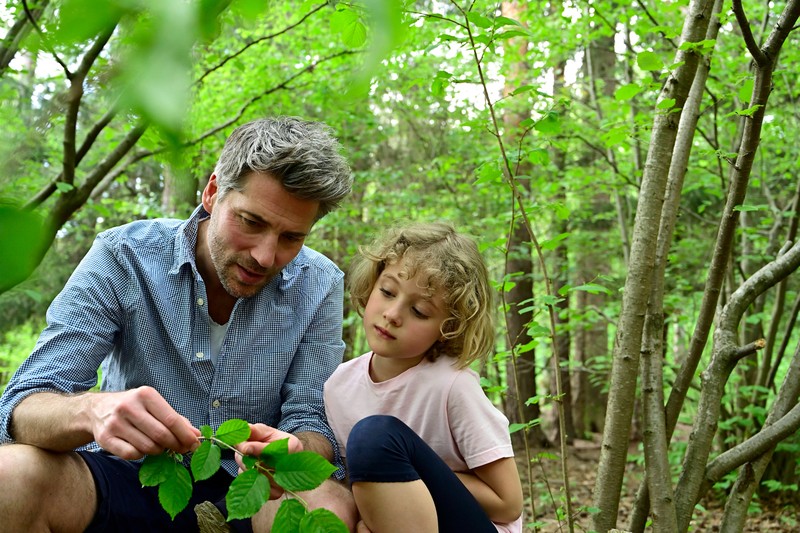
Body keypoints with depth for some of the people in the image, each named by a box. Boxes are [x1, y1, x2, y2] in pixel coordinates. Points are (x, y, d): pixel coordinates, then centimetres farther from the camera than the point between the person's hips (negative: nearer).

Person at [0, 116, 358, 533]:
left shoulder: (318, 287, -7)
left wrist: (292, 452, -34)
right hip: (131, 478, 0)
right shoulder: (123, 257, -12)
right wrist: (92, 411, -40)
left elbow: (312, 424, -7)